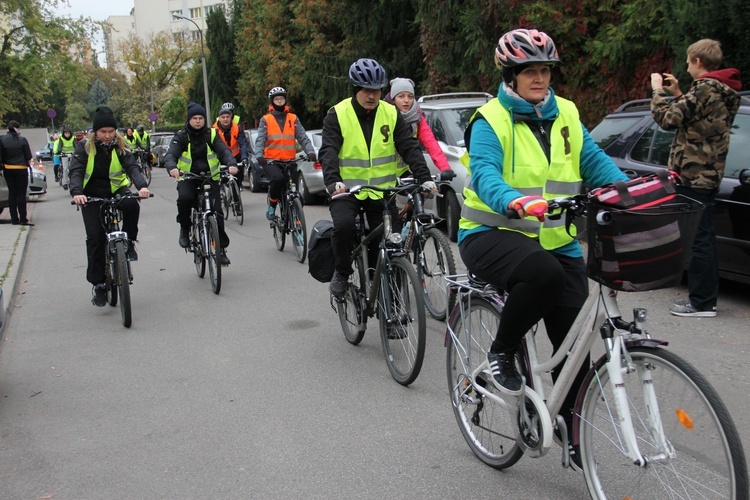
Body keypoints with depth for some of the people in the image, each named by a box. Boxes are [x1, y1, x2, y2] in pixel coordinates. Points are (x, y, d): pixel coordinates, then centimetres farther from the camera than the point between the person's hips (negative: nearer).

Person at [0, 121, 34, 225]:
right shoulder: (22, 140, -8)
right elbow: (28, 156, -3)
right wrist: (28, 163, 15)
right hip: (21, 169, -3)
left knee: (12, 193, 9)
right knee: (21, 194, -1)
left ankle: (14, 219, 10)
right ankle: (23, 219, -4)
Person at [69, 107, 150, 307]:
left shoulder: (120, 146, -3)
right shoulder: (85, 146, -7)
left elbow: (132, 167, -15)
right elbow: (76, 171, -17)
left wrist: (141, 186, -37)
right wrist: (77, 192, -38)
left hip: (116, 190, 1)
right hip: (92, 194, -1)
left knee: (131, 204, -35)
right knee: (95, 236, -12)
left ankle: (129, 242, -10)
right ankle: (98, 284, -2)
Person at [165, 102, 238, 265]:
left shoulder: (211, 134, 2)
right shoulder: (181, 136, -1)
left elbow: (224, 150, -12)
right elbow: (170, 154, -15)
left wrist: (231, 164, -35)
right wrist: (172, 168, -39)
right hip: (188, 177, -1)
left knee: (216, 211, -11)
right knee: (185, 198, -32)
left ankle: (221, 248, 2)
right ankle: (185, 228, -5)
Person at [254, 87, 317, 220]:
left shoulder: (293, 119, 10)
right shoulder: (265, 120, 6)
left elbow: (303, 137, 1)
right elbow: (260, 140, -4)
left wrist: (310, 152, -18)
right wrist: (259, 155, -24)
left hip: (290, 161, 3)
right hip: (271, 161, -3)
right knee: (278, 179, -32)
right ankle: (272, 205, -8)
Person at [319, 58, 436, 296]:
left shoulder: (391, 114, 2)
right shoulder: (338, 115, -5)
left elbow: (410, 148, -4)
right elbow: (328, 151, -16)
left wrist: (424, 178, -19)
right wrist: (332, 181, -33)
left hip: (382, 190, 3)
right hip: (347, 189, -3)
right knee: (343, 225, -30)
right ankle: (342, 272, -3)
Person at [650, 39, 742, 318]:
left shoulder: (705, 88, -15)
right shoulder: (725, 90, 15)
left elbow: (668, 119, -19)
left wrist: (658, 91, -5)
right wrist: (676, 95, 18)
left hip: (693, 175, -10)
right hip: (708, 174, 10)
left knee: (697, 239, -6)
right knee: (704, 238, 15)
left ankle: (702, 303, -1)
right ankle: (704, 297, 24)